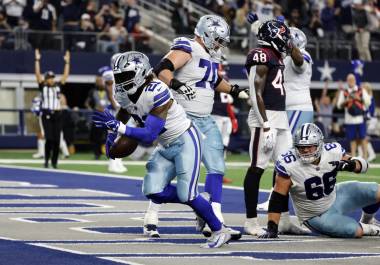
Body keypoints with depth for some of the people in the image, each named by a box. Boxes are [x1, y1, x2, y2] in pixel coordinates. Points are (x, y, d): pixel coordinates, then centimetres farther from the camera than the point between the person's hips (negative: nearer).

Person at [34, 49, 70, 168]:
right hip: (46, 115, -3)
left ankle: (54, 161, 11)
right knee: (49, 138, -11)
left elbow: (65, 75, 11)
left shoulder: (58, 86, 11)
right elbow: (37, 74, -5)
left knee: (57, 139, 1)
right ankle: (46, 159, 4)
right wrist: (37, 60, -9)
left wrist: (67, 62, 7)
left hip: (57, 115, 3)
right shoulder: (43, 86, 3)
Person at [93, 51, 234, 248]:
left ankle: (220, 232, 4)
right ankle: (198, 201, 16)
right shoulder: (124, 95, -5)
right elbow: (122, 117, 16)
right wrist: (111, 138, -2)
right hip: (166, 148, 8)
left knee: (185, 194, -15)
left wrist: (118, 128, -39)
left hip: (186, 141, -8)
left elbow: (149, 136, -32)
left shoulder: (157, 92, -29)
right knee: (153, 192, -7)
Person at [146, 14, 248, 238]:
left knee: (216, 168, 1)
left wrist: (237, 91, 24)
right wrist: (177, 84, -43)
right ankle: (152, 215, 10)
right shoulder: (187, 49, -13)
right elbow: (162, 69, -28)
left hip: (205, 121, 9)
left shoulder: (212, 56, 14)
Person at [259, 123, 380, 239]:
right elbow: (278, 198, -22)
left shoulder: (333, 151, -16)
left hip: (336, 197, 5)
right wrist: (272, 228, -26)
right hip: (317, 217, -5)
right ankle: (367, 228, 15)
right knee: (356, 231, -24)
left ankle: (367, 220, 24)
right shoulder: (289, 165, -27)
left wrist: (350, 165, -27)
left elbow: (362, 164, -4)